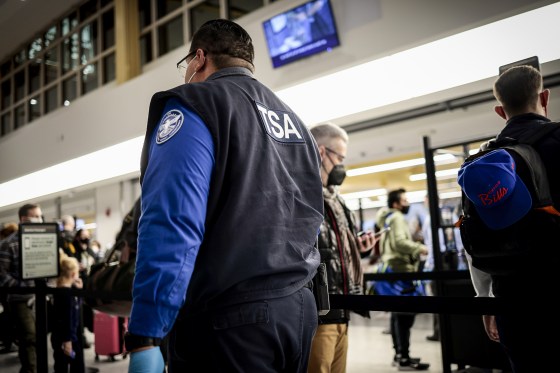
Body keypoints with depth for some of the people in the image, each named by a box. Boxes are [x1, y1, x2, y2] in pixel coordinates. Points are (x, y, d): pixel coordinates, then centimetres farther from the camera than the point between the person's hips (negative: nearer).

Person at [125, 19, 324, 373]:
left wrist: (144, 338, -19)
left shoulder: (194, 105, -8)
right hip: (300, 308, 8)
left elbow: (172, 225, -20)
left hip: (228, 317, -8)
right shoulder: (295, 123, 16)